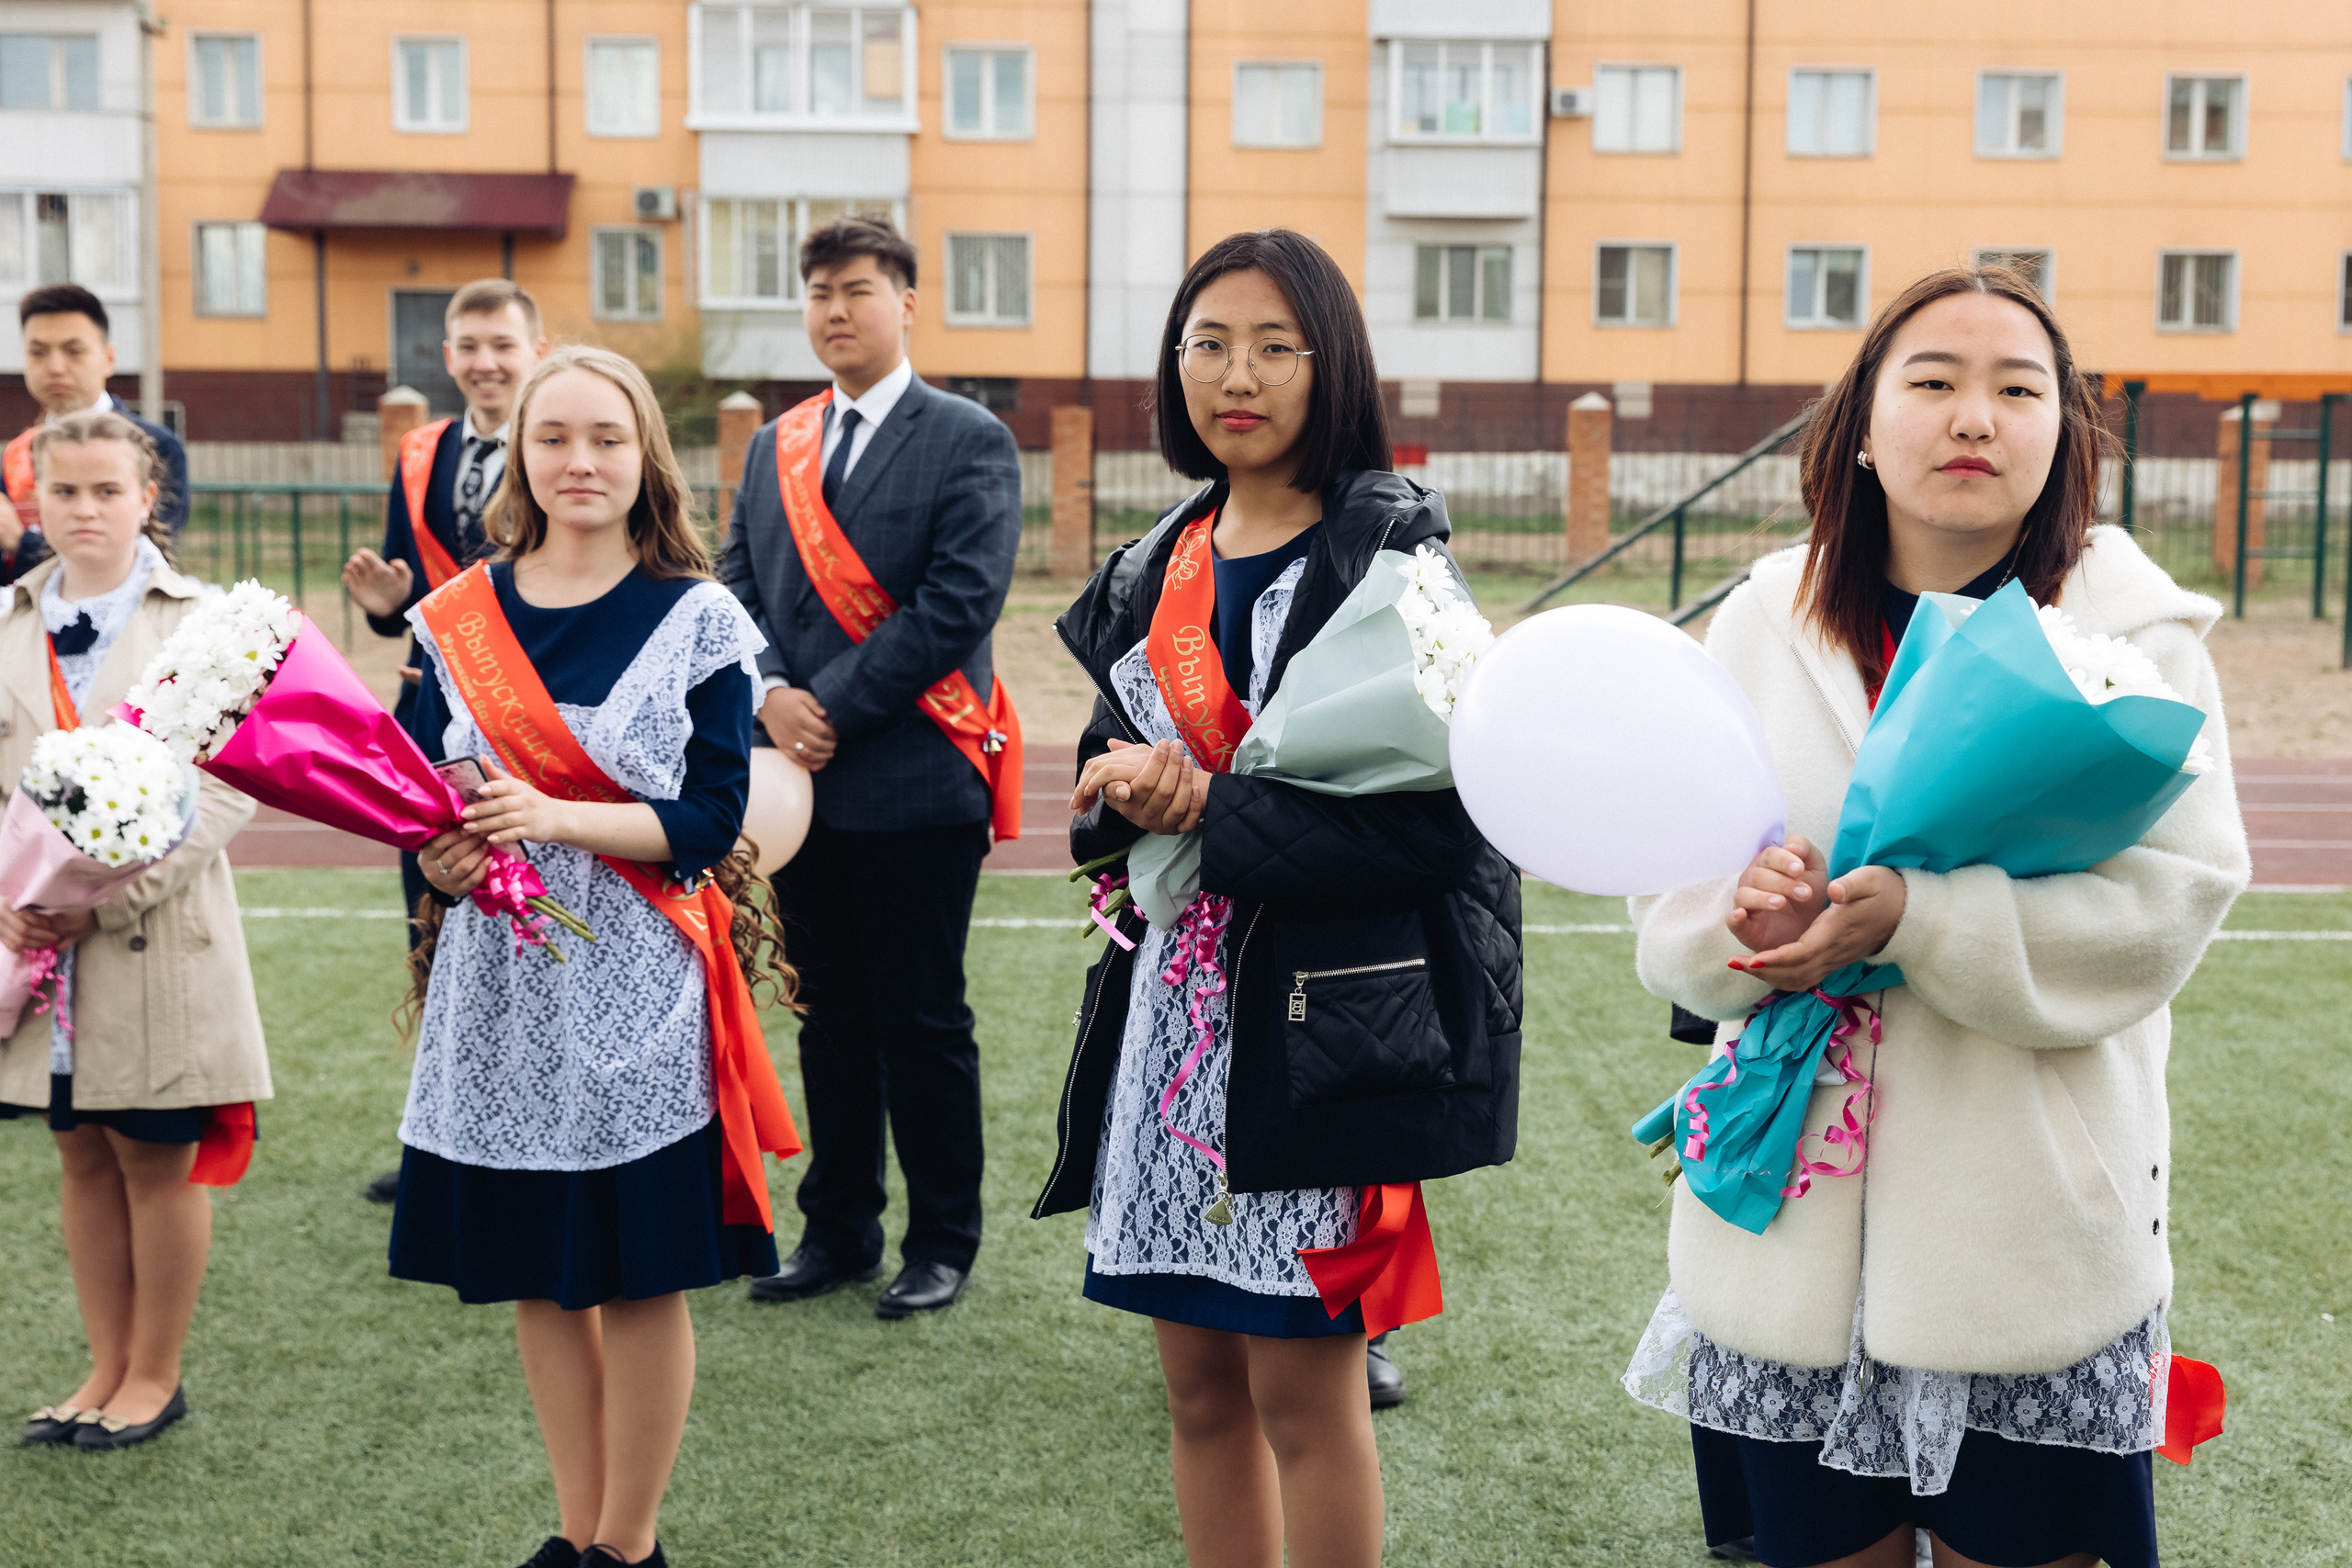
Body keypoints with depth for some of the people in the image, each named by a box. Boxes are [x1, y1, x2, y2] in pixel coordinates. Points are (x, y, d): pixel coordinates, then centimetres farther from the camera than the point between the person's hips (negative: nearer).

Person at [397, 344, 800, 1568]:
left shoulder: (697, 621, -3)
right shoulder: (458, 619, 6)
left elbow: (711, 818, -9)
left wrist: (559, 821, -21)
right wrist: (440, 859, -14)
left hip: (637, 991, -3)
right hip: (502, 987, 4)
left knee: (639, 1271, 4)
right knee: (537, 1272, 12)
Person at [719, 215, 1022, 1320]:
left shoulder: (969, 442, -3)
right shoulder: (775, 449, 15)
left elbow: (959, 604, -13)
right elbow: (737, 588, 11)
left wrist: (835, 707, -14)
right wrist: (771, 694, -9)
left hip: (916, 781, -5)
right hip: (802, 778, 5)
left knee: (924, 1022, 3)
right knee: (831, 1017, 13)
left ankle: (943, 1243, 16)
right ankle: (837, 1229, 25)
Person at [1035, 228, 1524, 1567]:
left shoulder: (1390, 551, -8)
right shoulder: (1159, 566, 12)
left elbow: (1438, 815, -16)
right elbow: (1106, 777, 16)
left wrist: (1212, 809, -16)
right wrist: (1123, 794, -7)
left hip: (1323, 1010, -6)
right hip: (1173, 999, 6)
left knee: (1302, 1384, 2)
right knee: (1200, 1379, 13)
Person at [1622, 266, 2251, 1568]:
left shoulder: (2134, 633, -2)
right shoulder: (1764, 624, 4)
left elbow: (2168, 900, -13)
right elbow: (1665, 904, 3)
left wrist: (1913, 917, -24)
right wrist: (1741, 921, -20)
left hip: (2034, 1234, -2)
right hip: (1797, 1227, 2)